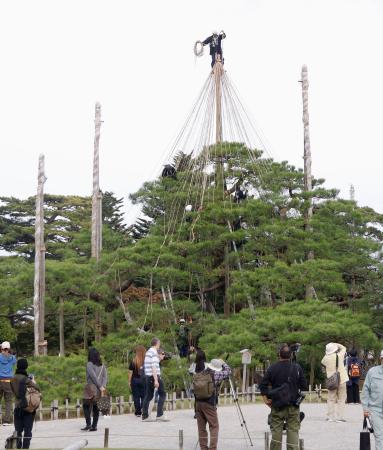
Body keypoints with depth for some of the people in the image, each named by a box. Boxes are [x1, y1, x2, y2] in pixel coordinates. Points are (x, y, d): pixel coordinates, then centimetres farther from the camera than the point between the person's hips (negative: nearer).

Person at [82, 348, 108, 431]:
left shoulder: (89, 364, -6)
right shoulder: (102, 365, 10)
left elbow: (93, 376, -14)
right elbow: (105, 377, 0)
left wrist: (100, 387, -13)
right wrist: (103, 386, -9)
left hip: (91, 388, -5)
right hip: (100, 389, 5)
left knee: (86, 405, 5)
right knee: (96, 407, 11)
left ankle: (88, 424, -8)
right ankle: (94, 426, 9)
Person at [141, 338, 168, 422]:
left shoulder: (148, 352, 17)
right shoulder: (154, 352, -11)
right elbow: (154, 367, -18)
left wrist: (159, 359, 23)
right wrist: (156, 380, -22)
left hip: (147, 376, 9)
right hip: (154, 376, -9)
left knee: (148, 396, 10)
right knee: (162, 394, -2)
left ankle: (145, 416, 9)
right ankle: (160, 415, -8)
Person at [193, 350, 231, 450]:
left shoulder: (196, 375, 10)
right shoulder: (215, 374, -4)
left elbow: (194, 388, 14)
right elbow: (228, 371, 7)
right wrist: (223, 363, 22)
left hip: (198, 403, 5)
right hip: (209, 404, -5)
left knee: (201, 428, 10)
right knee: (214, 427, 2)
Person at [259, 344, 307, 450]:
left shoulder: (272, 368, -4)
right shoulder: (297, 368, -3)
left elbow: (262, 386, -5)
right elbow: (304, 386, 0)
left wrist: (266, 400, 2)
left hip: (277, 405, 0)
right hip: (293, 405, 0)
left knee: (276, 430, 8)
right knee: (293, 430, 3)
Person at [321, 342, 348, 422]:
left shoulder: (326, 358, -6)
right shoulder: (340, 355, -7)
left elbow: (322, 362, 16)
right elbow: (343, 348, 12)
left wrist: (327, 354, 14)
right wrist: (336, 344, 14)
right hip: (341, 380, -1)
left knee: (331, 399, 10)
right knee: (341, 400, 4)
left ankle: (331, 417, 8)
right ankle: (339, 417, 0)